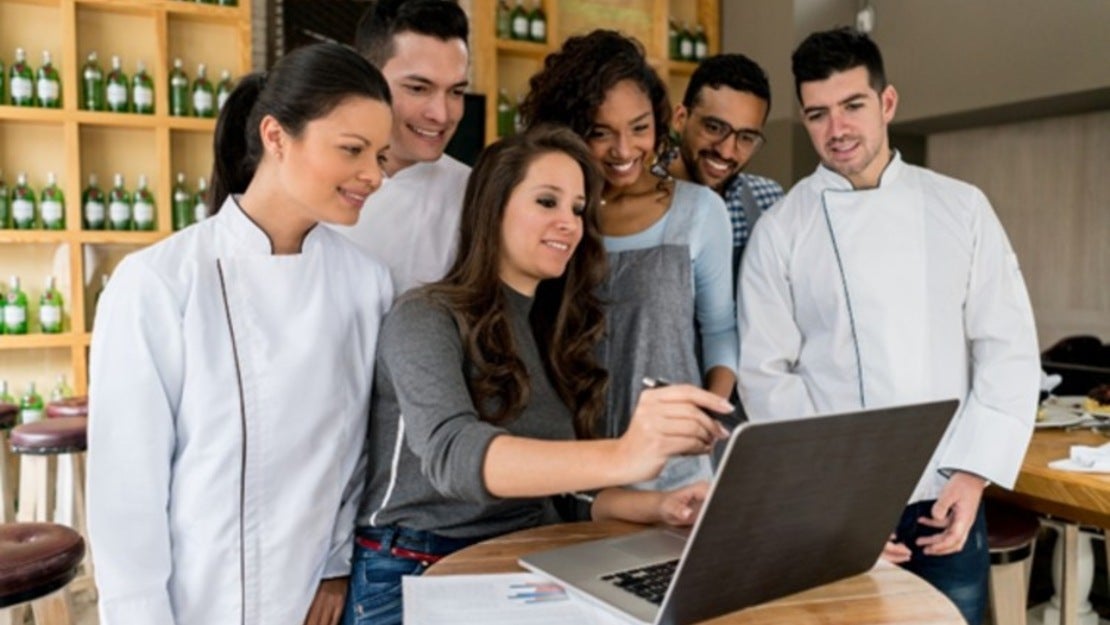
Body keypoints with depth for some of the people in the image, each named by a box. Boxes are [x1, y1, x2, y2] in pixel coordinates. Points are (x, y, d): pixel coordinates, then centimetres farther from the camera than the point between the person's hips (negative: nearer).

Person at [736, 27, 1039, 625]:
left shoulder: (961, 207, 3)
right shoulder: (780, 231, -3)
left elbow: (1008, 348, 2)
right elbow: (767, 377, -6)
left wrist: (973, 474, -8)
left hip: (947, 500, 2)